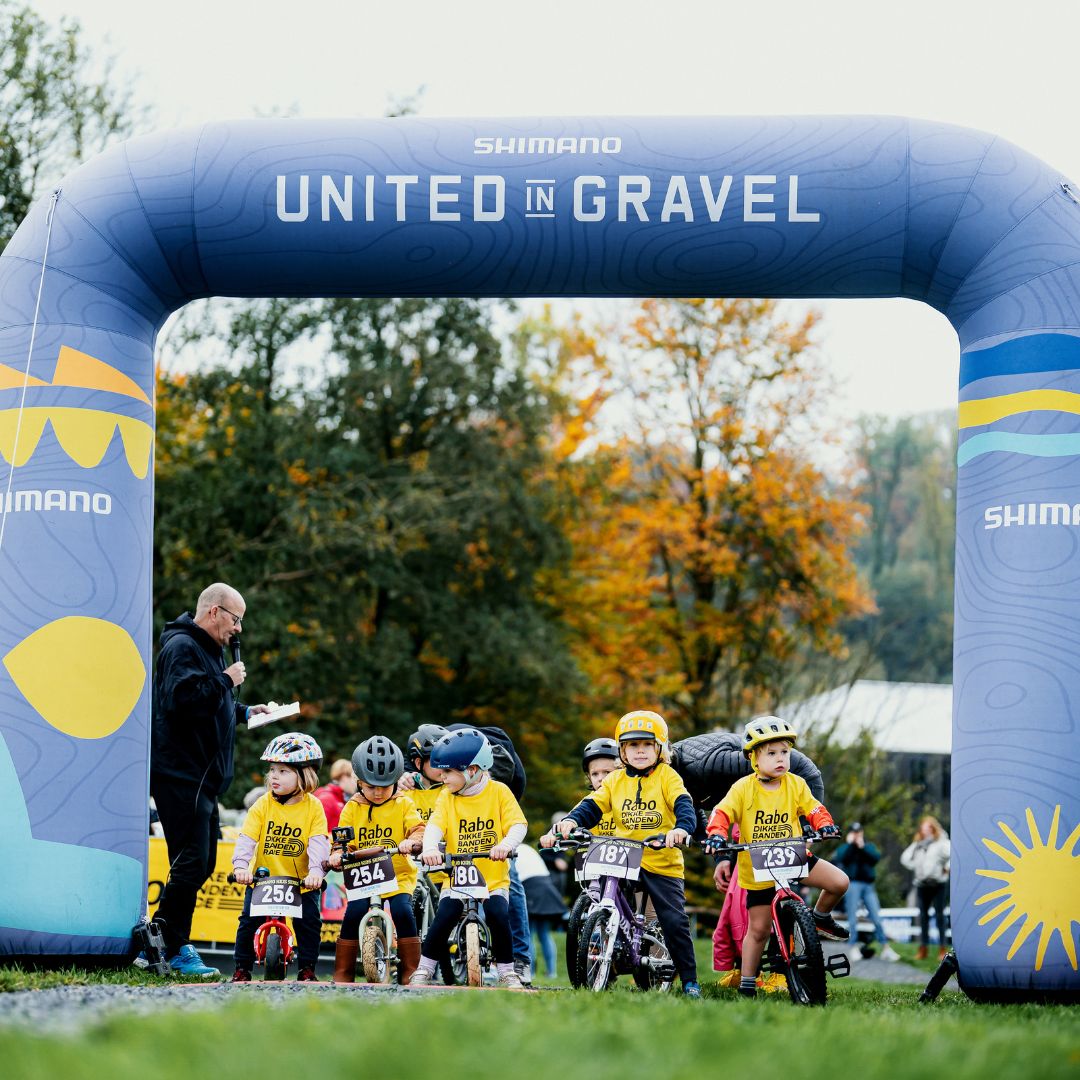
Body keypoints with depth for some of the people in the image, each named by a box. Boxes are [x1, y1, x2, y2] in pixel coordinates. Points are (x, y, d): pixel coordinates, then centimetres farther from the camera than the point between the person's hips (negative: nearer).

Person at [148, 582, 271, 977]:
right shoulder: (181, 647, -12)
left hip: (201, 778, 11)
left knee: (202, 863, 14)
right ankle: (175, 948, -6)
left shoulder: (208, 649, 22)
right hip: (180, 775, -11)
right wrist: (226, 681, -18)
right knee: (191, 863, -11)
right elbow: (182, 699, -27)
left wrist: (244, 711, 19)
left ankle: (160, 938, 20)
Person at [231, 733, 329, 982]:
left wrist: (316, 870, -33)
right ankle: (242, 968, 10)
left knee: (309, 921, -9)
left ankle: (307, 969, 7)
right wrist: (240, 865, -30)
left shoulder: (313, 807, -8)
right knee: (248, 920, -4)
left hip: (301, 881, -1)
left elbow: (318, 842, -17)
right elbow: (246, 838, -14)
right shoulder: (263, 805, -6)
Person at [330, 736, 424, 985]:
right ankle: (343, 974, -5)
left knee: (403, 912, -24)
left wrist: (410, 841, -29)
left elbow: (418, 829, -7)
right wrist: (337, 855, -16)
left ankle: (410, 971, -10)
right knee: (352, 915, -18)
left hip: (398, 875, -1)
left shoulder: (403, 805, 5)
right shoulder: (352, 808, 9)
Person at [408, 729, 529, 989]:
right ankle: (424, 970, -1)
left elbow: (518, 824, -10)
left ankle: (507, 972, -5)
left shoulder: (498, 792, -1)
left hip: (494, 878, -2)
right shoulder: (447, 797, 5)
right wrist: (430, 847, -32)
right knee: (444, 917, -19)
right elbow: (435, 825, -10)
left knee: (498, 916, -24)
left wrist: (505, 844, -32)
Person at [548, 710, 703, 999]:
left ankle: (689, 980, 6)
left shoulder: (667, 776, 1)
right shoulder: (615, 780, 10)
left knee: (675, 922, -6)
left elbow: (683, 805, -14)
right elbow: (593, 806, 1)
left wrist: (682, 828, -35)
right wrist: (572, 820, -20)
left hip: (663, 863, -3)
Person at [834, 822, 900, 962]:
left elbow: (876, 856, -3)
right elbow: (840, 858, -10)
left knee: (877, 918, -3)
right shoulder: (844, 848, 11)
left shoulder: (869, 847, 17)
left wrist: (862, 846, -9)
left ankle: (885, 948, -1)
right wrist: (849, 843, -8)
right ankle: (854, 948, -1)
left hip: (868, 886, 2)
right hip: (852, 884, -2)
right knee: (853, 918, -5)